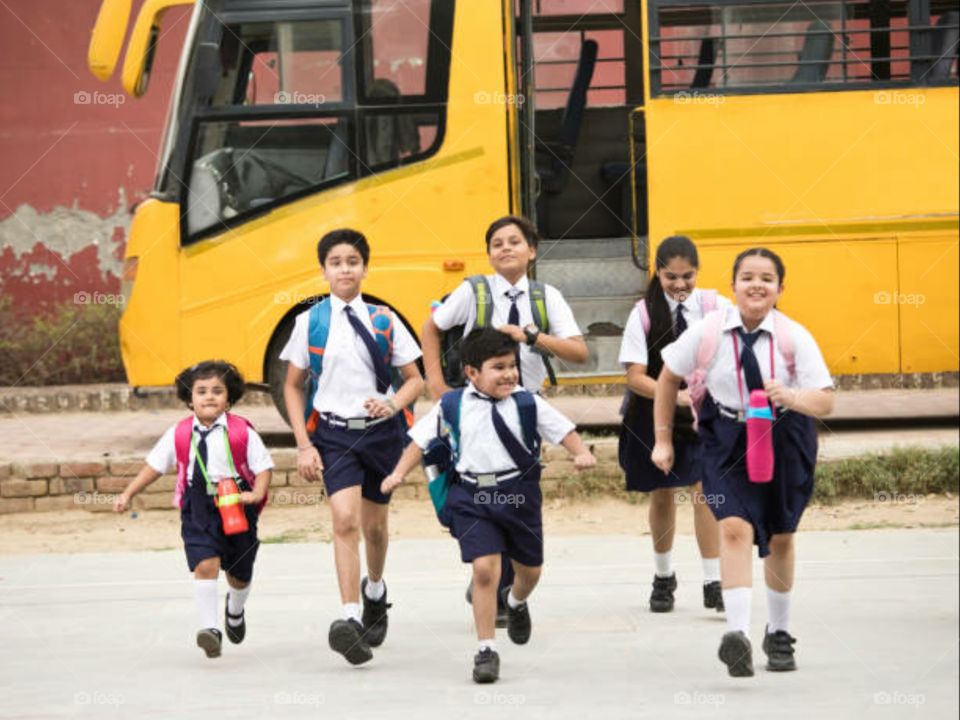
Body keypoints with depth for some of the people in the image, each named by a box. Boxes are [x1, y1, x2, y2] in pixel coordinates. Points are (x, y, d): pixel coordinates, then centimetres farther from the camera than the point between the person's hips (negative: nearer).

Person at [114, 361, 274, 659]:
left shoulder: (242, 432, -7)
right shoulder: (179, 434, 0)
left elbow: (263, 466, -3)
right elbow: (154, 464, 9)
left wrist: (257, 493, -21)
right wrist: (128, 494, 6)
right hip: (198, 510, 0)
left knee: (238, 572, 17)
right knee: (205, 565, -19)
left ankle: (235, 610, 50)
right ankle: (209, 628, -18)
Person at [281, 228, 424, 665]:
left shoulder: (384, 321, 2)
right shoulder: (310, 322, 0)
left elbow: (414, 379, 8)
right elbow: (293, 387, 7)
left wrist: (393, 404, -14)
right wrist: (303, 445, -1)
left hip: (380, 432, 2)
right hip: (334, 433, -2)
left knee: (374, 523, 15)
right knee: (345, 519, -20)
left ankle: (375, 591, 45)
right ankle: (350, 619, -29)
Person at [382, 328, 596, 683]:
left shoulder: (527, 403, -2)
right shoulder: (452, 406, -2)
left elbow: (563, 429, 2)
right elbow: (421, 439, 6)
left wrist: (581, 453, -16)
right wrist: (399, 473, -3)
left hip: (519, 493, 2)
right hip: (473, 497, -2)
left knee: (529, 569, 17)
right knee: (484, 569, -14)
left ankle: (516, 602, 56)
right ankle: (486, 650, -4)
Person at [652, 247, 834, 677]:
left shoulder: (794, 337, -15)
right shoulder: (707, 332, -13)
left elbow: (825, 402, -18)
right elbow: (669, 376, 4)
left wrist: (791, 397, -39)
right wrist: (663, 440, 6)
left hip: (785, 440, 1)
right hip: (727, 439, -1)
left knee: (779, 538, 15)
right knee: (734, 529, -21)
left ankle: (779, 633, 35)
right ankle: (738, 634, -30)